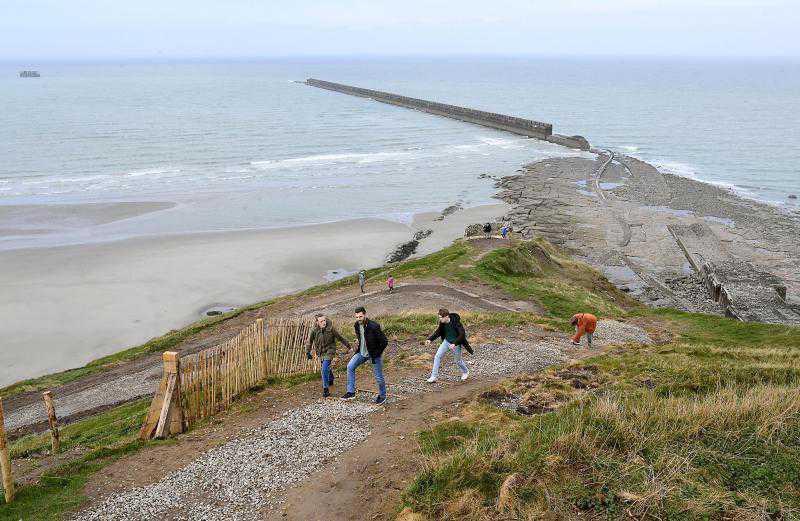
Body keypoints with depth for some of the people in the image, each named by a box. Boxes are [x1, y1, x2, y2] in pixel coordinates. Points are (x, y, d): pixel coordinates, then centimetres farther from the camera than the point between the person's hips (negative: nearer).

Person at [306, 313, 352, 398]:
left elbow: (340, 338, -7)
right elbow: (310, 341, 3)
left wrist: (348, 346, 1)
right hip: (321, 352, 4)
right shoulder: (314, 330, -13)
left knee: (325, 369, -17)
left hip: (329, 351, -4)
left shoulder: (331, 328, -19)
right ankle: (330, 380, 55)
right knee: (327, 367, 25)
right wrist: (308, 352, 7)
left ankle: (325, 389, -8)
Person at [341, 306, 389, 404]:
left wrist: (376, 354, -16)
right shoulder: (357, 325, -4)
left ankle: (382, 396, 28)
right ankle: (351, 392, 0)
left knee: (378, 377, 3)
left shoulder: (374, 326, -26)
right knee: (350, 367, -7)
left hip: (374, 354, -6)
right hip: (362, 352, 6)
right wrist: (358, 341, 8)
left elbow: (384, 342, -21)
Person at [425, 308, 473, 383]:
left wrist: (454, 344, -38)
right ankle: (434, 376, 3)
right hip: (446, 341, 5)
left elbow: (462, 334, -30)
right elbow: (438, 332, 5)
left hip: (455, 344, -5)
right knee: (437, 356, -6)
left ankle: (465, 372, 44)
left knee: (458, 361, 13)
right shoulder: (442, 323, -11)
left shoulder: (456, 323, -30)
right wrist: (430, 339, -6)